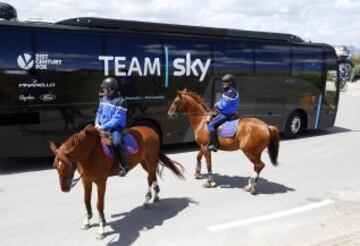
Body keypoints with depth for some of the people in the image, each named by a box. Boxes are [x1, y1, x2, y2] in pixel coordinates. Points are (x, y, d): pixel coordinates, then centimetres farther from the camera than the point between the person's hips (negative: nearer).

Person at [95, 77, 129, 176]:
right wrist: (97, 123, -1)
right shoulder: (103, 99, 8)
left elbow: (117, 119, -20)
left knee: (116, 143, -31)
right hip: (102, 127, 8)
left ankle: (124, 165, -17)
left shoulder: (120, 101, -15)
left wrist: (104, 127, -23)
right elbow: (99, 112, 18)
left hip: (116, 128, -8)